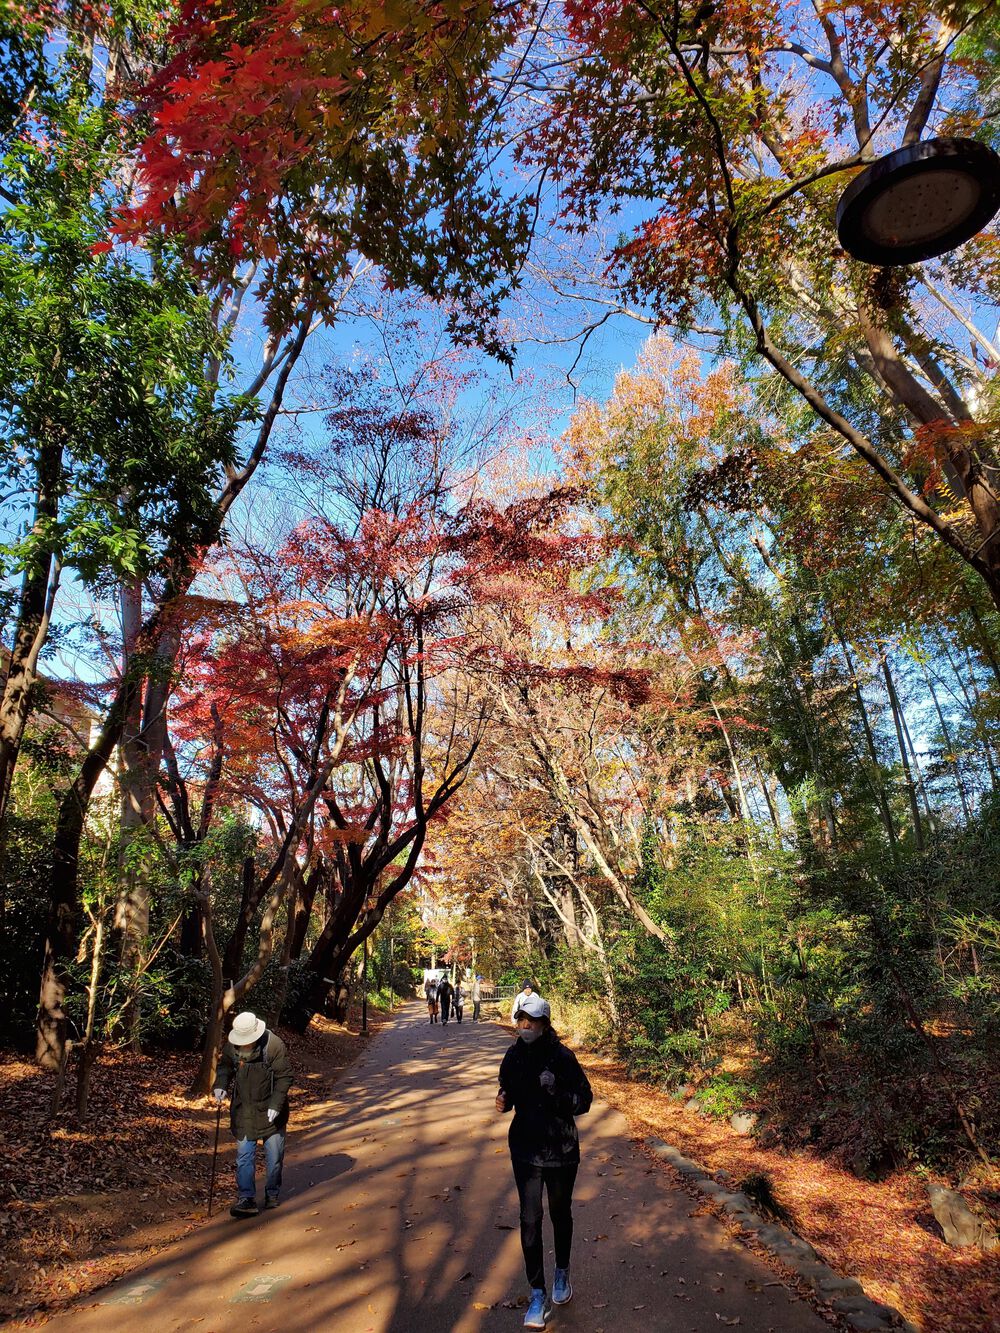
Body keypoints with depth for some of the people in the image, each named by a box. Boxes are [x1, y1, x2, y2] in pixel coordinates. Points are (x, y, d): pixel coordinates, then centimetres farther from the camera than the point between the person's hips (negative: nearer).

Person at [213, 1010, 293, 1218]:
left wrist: (275, 1105, -21)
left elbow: (284, 1076, -16)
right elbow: (224, 1066, 10)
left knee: (274, 1156, 10)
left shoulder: (274, 1045, -22)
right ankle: (246, 1199, 11)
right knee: (244, 1156, 2)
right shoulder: (231, 1046, -10)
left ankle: (272, 1194, 29)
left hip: (270, 1111, -3)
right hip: (243, 1111, 3)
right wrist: (220, 1085, -8)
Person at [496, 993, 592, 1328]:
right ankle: (538, 1296, 18)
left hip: (561, 1149, -2)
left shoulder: (562, 1056, -18)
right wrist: (504, 1101, -11)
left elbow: (584, 1100, -13)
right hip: (525, 1150, 2)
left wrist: (558, 1093, -31)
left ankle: (562, 1274, 44)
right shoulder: (513, 1057, -5)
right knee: (530, 1220, 1)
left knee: (560, 1214, 19)